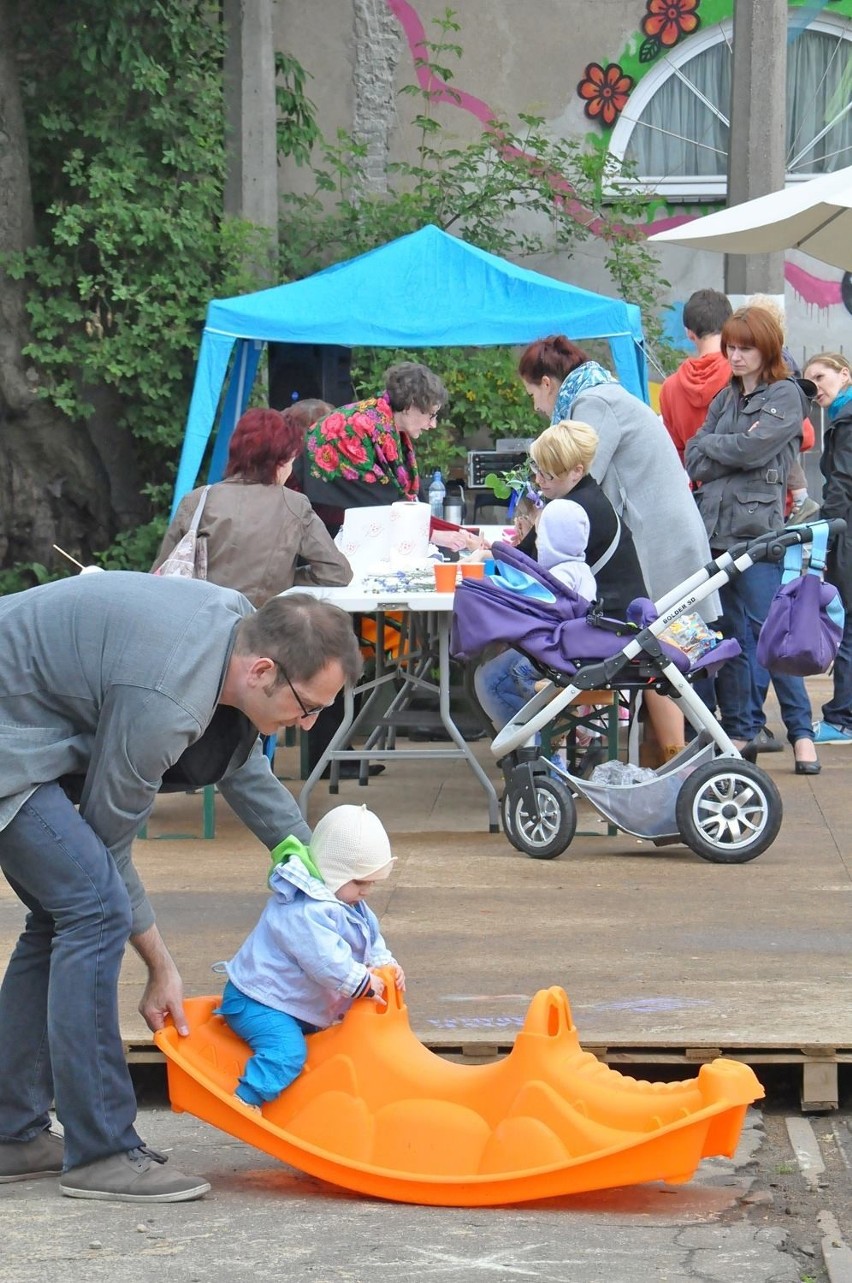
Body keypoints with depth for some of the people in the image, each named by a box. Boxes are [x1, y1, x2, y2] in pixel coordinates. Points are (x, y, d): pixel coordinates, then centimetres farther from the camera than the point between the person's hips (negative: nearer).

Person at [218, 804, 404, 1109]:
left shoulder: (350, 905, 8)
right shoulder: (304, 911, -28)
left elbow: (371, 939, 19)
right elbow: (326, 961, -32)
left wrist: (385, 964, 0)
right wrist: (365, 983, -21)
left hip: (299, 1005, 11)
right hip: (256, 1001, -11)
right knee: (288, 1050, -28)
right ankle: (246, 1101, -29)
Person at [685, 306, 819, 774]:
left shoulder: (785, 396, 0)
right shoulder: (724, 399, 19)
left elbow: (753, 450, -13)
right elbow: (694, 461, 10)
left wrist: (710, 444, 2)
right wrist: (733, 448, -7)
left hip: (758, 528, -6)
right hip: (715, 525, 6)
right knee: (729, 634, 6)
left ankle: (801, 731, -3)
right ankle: (739, 728, 11)